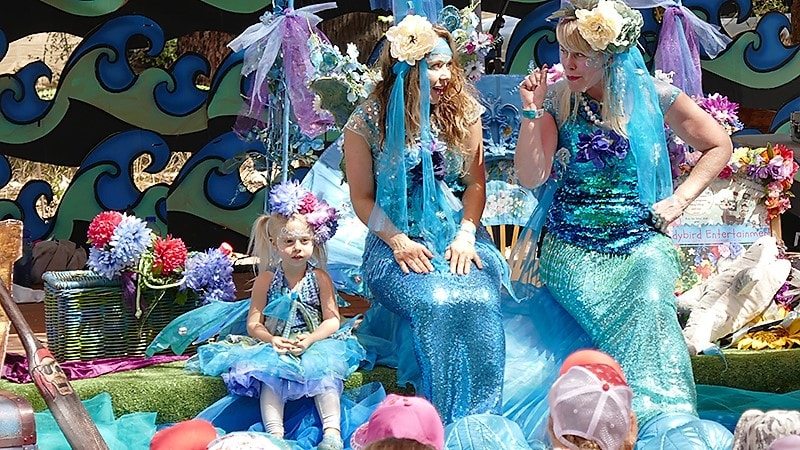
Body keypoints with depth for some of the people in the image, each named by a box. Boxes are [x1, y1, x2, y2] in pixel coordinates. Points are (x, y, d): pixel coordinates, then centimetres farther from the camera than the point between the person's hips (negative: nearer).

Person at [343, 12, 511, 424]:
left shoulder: (463, 110, 5)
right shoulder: (367, 122, -4)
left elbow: (475, 181, 6)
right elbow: (362, 197, -1)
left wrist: (466, 235, -9)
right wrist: (399, 242, -15)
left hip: (457, 231, 3)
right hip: (397, 237, -3)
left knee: (480, 300, -29)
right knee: (436, 303, -33)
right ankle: (447, 426, -19)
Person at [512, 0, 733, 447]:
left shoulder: (651, 95, 0)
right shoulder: (557, 99, 3)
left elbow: (719, 146, 10)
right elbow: (530, 176, -2)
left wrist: (680, 198, 0)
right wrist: (532, 112, -10)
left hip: (639, 240, 0)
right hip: (571, 245, 1)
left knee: (650, 302, -31)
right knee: (617, 318, -29)